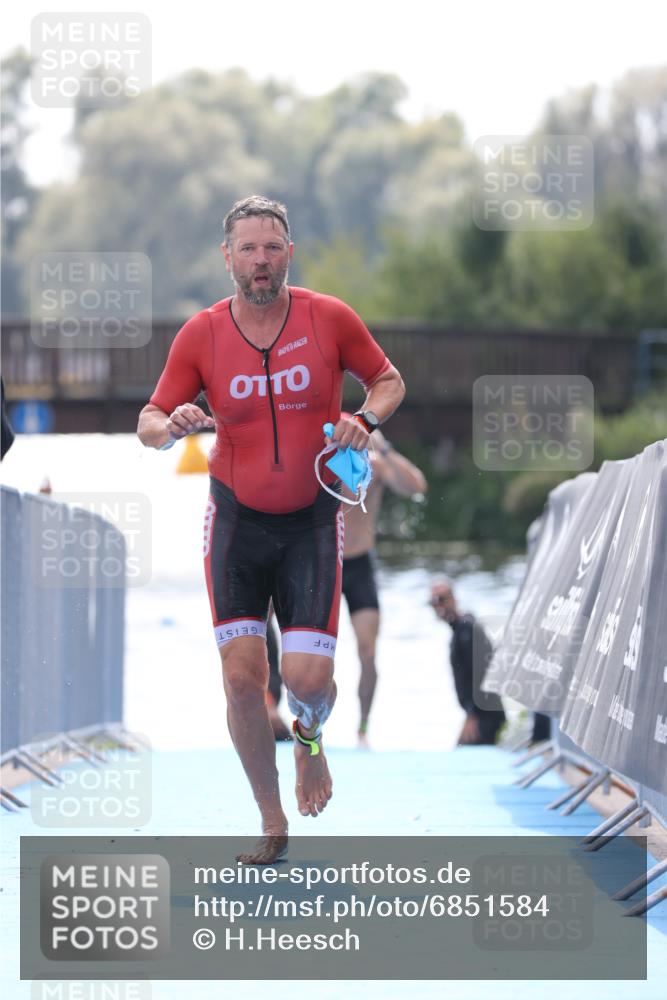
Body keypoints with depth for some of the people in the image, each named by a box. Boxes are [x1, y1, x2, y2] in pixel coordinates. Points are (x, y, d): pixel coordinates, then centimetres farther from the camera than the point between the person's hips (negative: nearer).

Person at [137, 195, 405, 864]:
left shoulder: (329, 318, -5)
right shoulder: (201, 334, -4)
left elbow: (388, 381, 9)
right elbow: (148, 425, 1)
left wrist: (366, 420, -13)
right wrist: (173, 425, -24)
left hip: (312, 519, -1)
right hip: (236, 518, 1)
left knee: (308, 677, -11)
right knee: (241, 675, -8)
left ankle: (309, 735, 29)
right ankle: (272, 826, 9)